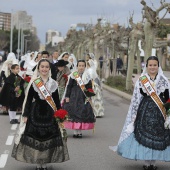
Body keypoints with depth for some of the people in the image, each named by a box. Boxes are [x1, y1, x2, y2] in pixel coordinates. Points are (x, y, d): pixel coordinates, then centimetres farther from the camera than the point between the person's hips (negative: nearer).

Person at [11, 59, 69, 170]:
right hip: (35, 114, -2)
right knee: (35, 137, -1)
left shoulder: (53, 84, 6)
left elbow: (57, 101, 11)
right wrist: (25, 115, -4)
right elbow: (28, 100, 0)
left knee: (48, 138, 3)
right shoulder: (33, 83, -1)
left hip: (49, 114, 2)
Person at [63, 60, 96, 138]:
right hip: (74, 97, -2)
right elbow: (69, 86, 1)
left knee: (83, 114, 0)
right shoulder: (73, 75, -1)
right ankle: (75, 131, 2)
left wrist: (89, 96, 2)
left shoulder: (87, 76, 7)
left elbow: (90, 88, 10)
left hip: (84, 98, 2)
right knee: (74, 112, -4)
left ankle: (79, 131, 9)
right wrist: (67, 96, -3)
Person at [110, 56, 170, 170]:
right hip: (145, 112, -1)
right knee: (145, 136, -1)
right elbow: (136, 99, 4)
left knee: (158, 136, 0)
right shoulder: (141, 81, 4)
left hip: (159, 113, 1)